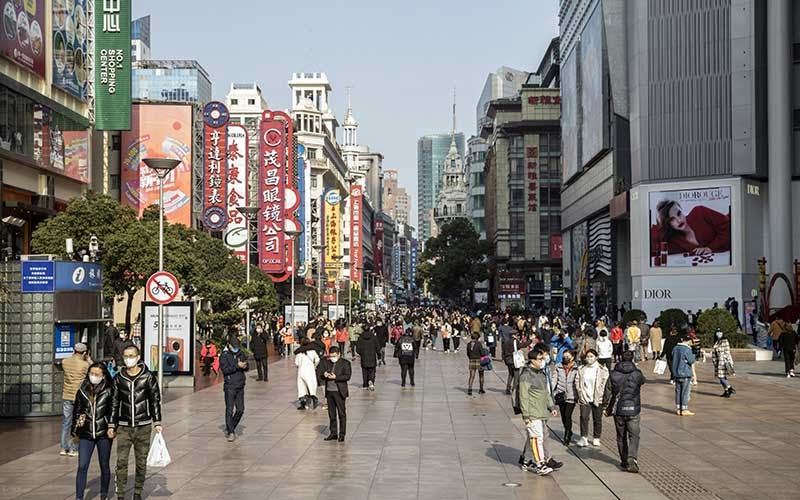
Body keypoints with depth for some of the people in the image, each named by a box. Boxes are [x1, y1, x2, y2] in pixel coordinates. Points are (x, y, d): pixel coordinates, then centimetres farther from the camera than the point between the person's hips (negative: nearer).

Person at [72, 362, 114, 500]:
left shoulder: (109, 391, -3)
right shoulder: (82, 391, 5)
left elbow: (113, 411, 0)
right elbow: (76, 411, 14)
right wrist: (75, 432, 16)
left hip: (103, 433, -1)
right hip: (86, 434, 2)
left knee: (104, 466, 11)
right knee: (82, 467, -5)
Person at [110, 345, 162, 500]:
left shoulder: (148, 377, -2)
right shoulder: (119, 378, 3)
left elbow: (155, 400, 3)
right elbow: (114, 402, 8)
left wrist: (157, 422, -1)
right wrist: (112, 426, 6)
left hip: (143, 426, -1)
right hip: (124, 427, 1)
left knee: (141, 462, 6)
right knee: (121, 461, -5)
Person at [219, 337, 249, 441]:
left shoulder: (241, 354, 10)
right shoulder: (224, 356, -5)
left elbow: (246, 367, 14)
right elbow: (225, 369, -17)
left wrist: (244, 366, -10)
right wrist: (237, 366, -23)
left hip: (240, 386, 5)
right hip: (230, 386, -5)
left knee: (240, 410, 7)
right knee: (229, 410, -5)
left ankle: (230, 428, 24)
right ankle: (231, 432, 1)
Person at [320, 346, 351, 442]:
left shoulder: (345, 363, -5)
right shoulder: (326, 362, 10)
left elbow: (347, 376, -11)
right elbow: (321, 374, 12)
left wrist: (335, 377, -20)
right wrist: (324, 375, -12)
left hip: (339, 392, -5)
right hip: (329, 391, 5)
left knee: (341, 413, 0)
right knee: (331, 414, 11)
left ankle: (342, 434, 5)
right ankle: (333, 433, 18)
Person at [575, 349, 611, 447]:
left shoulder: (602, 370, -3)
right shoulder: (581, 369, 7)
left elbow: (606, 385, -4)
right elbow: (577, 382, 9)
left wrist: (604, 399, -9)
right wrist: (581, 394, -2)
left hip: (597, 399, -1)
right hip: (585, 399, 1)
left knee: (597, 419, 8)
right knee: (584, 417, -11)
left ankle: (596, 438, 21)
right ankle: (584, 438, -10)